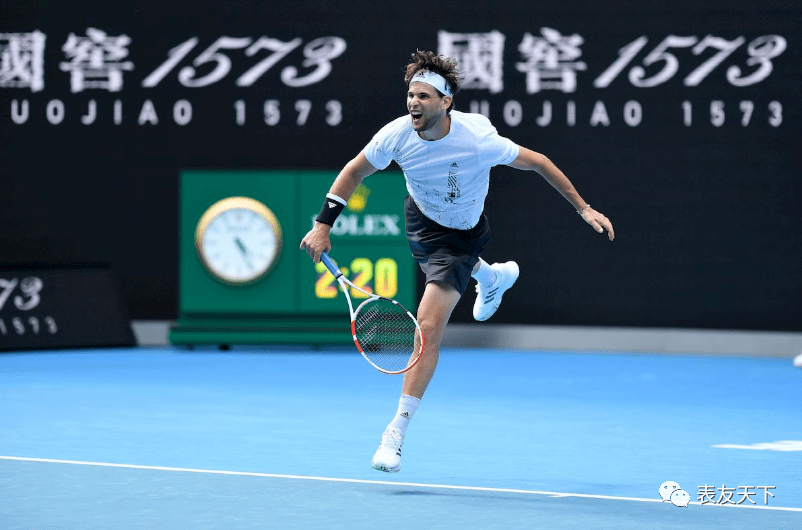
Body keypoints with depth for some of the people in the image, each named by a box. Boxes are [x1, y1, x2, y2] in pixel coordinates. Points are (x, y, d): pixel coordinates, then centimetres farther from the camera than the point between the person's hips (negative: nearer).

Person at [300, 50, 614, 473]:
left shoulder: (478, 140, -35)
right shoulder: (398, 135, -26)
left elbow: (536, 162, -19)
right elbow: (354, 171, -8)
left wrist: (583, 208, -16)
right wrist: (323, 225, -15)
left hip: (462, 232, -5)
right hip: (420, 216, 5)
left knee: (428, 329, -15)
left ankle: (397, 431, -9)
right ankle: (492, 276, 72)